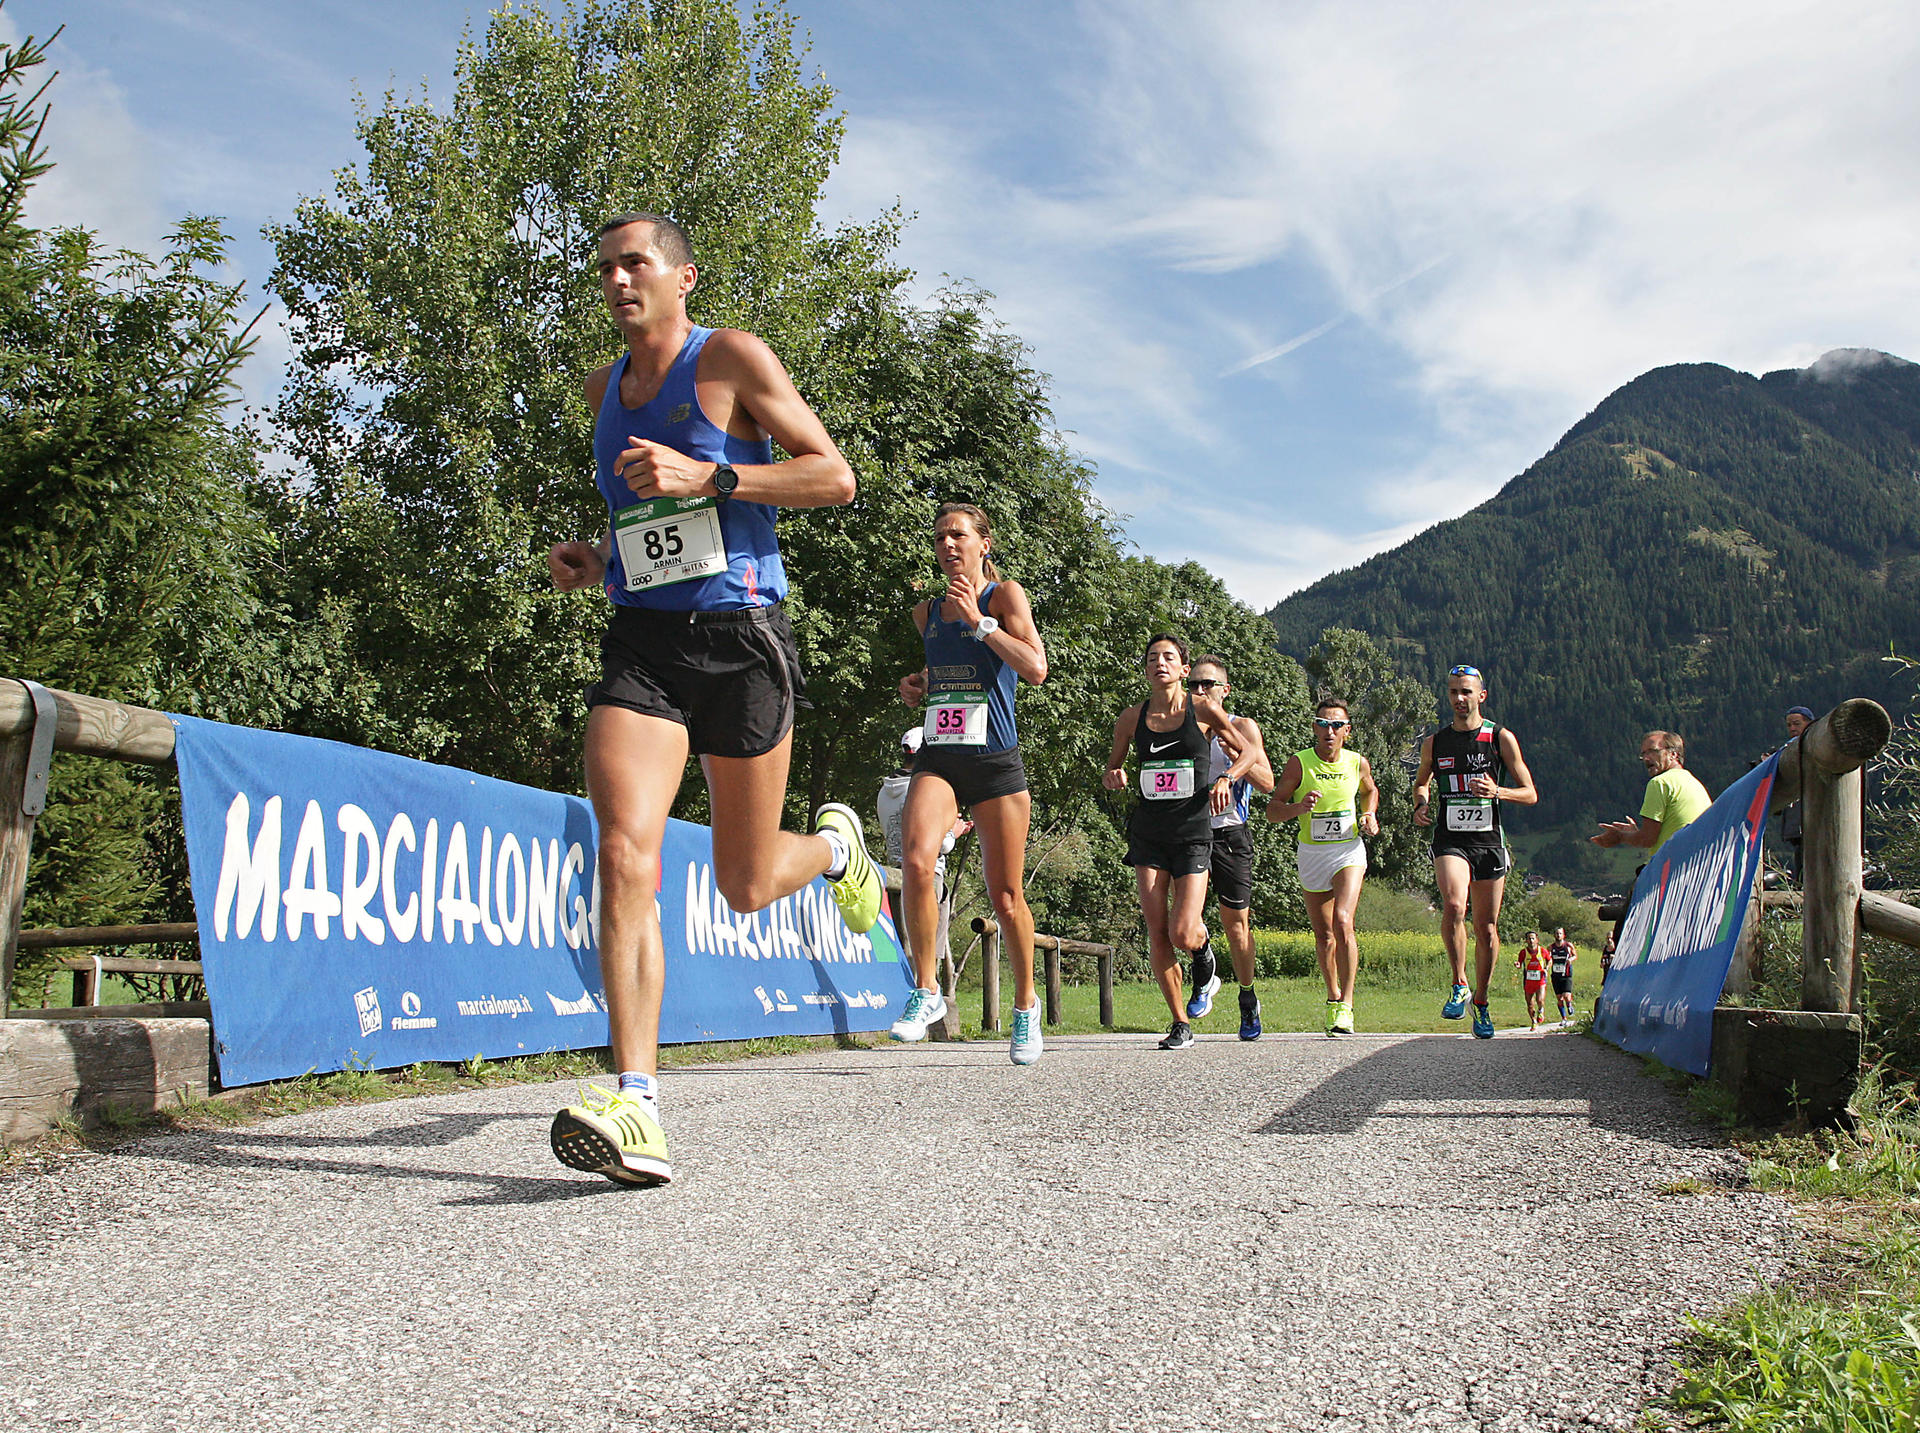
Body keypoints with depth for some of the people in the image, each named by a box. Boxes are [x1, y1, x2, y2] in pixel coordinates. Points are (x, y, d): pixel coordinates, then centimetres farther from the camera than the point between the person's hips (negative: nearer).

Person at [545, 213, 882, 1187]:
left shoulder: (732, 359, 0)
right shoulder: (605, 388, 18)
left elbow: (835, 477, -7)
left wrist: (709, 476, -18)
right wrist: (597, 558, 11)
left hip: (739, 637, -4)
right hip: (639, 641, 4)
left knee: (746, 887, 6)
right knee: (626, 850, -20)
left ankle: (834, 844, 43)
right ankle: (637, 1106, -24)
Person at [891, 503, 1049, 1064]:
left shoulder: (1005, 596, 0)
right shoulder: (926, 612, 14)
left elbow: (1035, 669, -15)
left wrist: (978, 619, -15)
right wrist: (915, 686, 11)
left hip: (995, 761, -3)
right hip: (937, 758, 3)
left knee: (1005, 895, 4)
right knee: (916, 860, -24)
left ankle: (1025, 1004, 25)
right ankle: (926, 990, -10)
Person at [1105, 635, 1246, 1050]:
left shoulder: (1203, 710, -2)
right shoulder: (1132, 718, 4)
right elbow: (1112, 767, 17)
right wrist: (1114, 776, -5)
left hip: (1193, 831, -2)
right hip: (1148, 832, 3)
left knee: (1182, 935, -12)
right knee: (1157, 934, -3)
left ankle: (1203, 940, 27)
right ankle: (1181, 1024, 12)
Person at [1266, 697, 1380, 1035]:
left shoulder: (1358, 763, -1)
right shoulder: (1299, 763, -8)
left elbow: (1370, 791, 22)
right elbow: (1272, 810, -7)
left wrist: (1369, 815, 4)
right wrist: (1298, 807, -26)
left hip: (1349, 851, -1)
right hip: (1311, 853, 1)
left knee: (1343, 922, -21)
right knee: (1323, 934, 10)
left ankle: (1346, 1004, -14)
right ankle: (1333, 997, 32)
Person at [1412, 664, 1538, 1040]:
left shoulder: (1501, 738, 1)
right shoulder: (1434, 742, 7)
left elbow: (1530, 794, 3)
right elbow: (1422, 781, 26)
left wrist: (1497, 791, -16)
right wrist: (1421, 804, 4)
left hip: (1489, 840, 0)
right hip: (1450, 839, 0)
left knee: (1487, 927, 5)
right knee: (1454, 905, -26)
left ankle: (1481, 1003, 23)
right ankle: (1459, 985, -8)